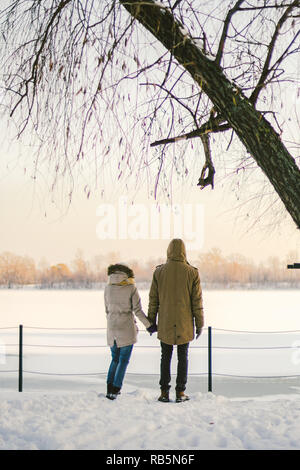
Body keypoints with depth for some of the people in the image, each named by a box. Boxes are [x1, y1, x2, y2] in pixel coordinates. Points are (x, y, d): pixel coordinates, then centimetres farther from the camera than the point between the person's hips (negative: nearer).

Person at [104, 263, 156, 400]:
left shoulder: (108, 288, 2)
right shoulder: (131, 288, -6)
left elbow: (107, 310, 9)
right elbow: (137, 310, -8)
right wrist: (149, 325, 1)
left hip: (112, 328, 3)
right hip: (127, 327, -3)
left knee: (115, 359, 19)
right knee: (124, 360, 6)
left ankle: (109, 387, 12)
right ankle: (115, 390, 1)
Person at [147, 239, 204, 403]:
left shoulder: (159, 271, -3)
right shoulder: (192, 272, -6)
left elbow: (153, 299, 1)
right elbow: (197, 301, -4)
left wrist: (151, 321, 10)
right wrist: (199, 324, 3)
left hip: (165, 324, 1)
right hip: (184, 324, -1)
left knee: (165, 357, 10)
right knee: (183, 358, 8)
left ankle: (164, 392, 10)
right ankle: (180, 392, 8)